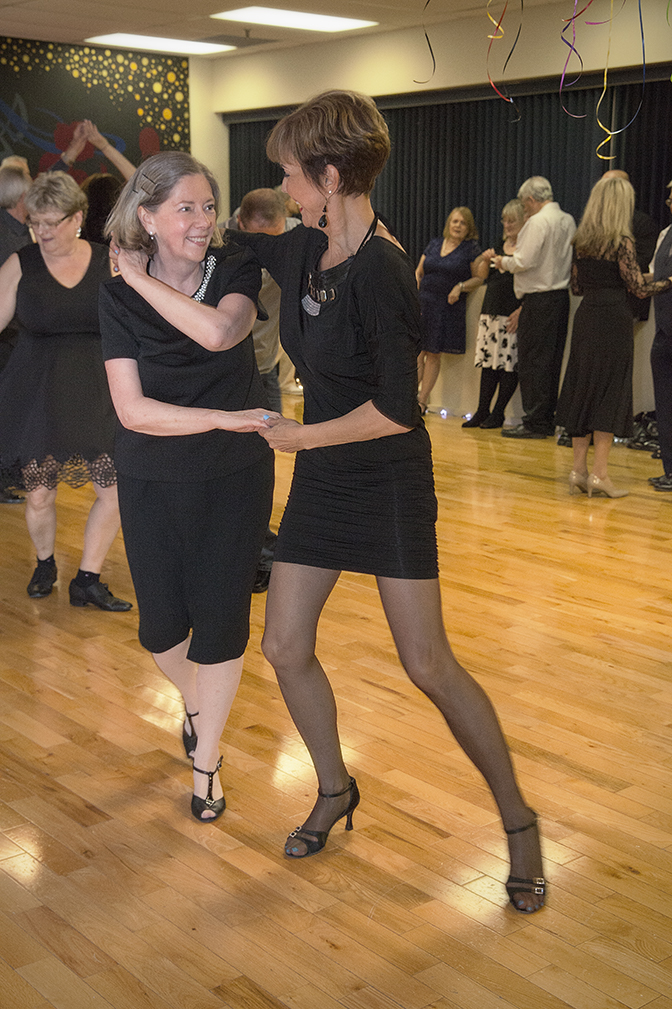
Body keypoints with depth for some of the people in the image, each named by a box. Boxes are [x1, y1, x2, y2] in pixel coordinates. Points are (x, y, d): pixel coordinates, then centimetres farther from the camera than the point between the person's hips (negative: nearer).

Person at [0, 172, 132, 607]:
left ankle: (88, 580, 15)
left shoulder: (109, 263, 1)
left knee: (115, 492, -4)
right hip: (38, 394, 0)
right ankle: (45, 563, 35)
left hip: (98, 393, 1)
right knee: (39, 494, 5)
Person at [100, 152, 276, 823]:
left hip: (235, 474, -1)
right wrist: (226, 419, -23)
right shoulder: (118, 295, -8)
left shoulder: (236, 270, -8)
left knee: (220, 619, 2)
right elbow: (133, 409, -16)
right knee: (161, 625, 7)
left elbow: (221, 332, -31)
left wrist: (143, 280, -22)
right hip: (152, 481, 1)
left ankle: (206, 761, 25)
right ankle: (194, 701, 44)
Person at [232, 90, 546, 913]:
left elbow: (396, 410, -23)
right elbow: (240, 239, 25)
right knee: (284, 647, 7)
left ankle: (517, 820, 16)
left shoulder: (381, 271, -21)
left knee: (428, 665, -4)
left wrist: (300, 435, -12)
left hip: (388, 482, -7)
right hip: (321, 481, 8)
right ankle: (335, 791, 31)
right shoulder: (302, 251, 2)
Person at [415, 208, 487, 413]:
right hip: (423, 304, 3)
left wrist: (461, 287, -15)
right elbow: (418, 272, 17)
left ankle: (423, 401, 8)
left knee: (433, 354, 0)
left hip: (448, 309, -3)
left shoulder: (472, 249, 1)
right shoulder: (434, 244, 13)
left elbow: (480, 278, 0)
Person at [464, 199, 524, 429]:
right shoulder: (501, 245, 17)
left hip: (513, 313, -7)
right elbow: (484, 277, 23)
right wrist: (486, 262, 2)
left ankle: (498, 413, 3)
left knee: (509, 364, -4)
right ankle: (482, 411, 10)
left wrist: (521, 311, -19)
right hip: (491, 311, 7)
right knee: (488, 361, 6)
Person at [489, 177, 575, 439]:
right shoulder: (568, 221, 12)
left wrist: (502, 261, 2)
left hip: (540, 299, -8)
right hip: (562, 296, 8)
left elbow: (524, 261, -18)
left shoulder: (537, 222, -13)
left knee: (532, 361, -3)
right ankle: (548, 420, 16)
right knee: (552, 362, 11)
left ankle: (535, 422, -2)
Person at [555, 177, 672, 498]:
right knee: (610, 393, 0)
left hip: (585, 317, 6)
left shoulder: (581, 240, 8)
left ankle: (578, 469, 12)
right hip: (613, 318, -6)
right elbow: (639, 289, -9)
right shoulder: (621, 241, -10)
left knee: (582, 389, 11)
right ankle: (599, 473, 0)